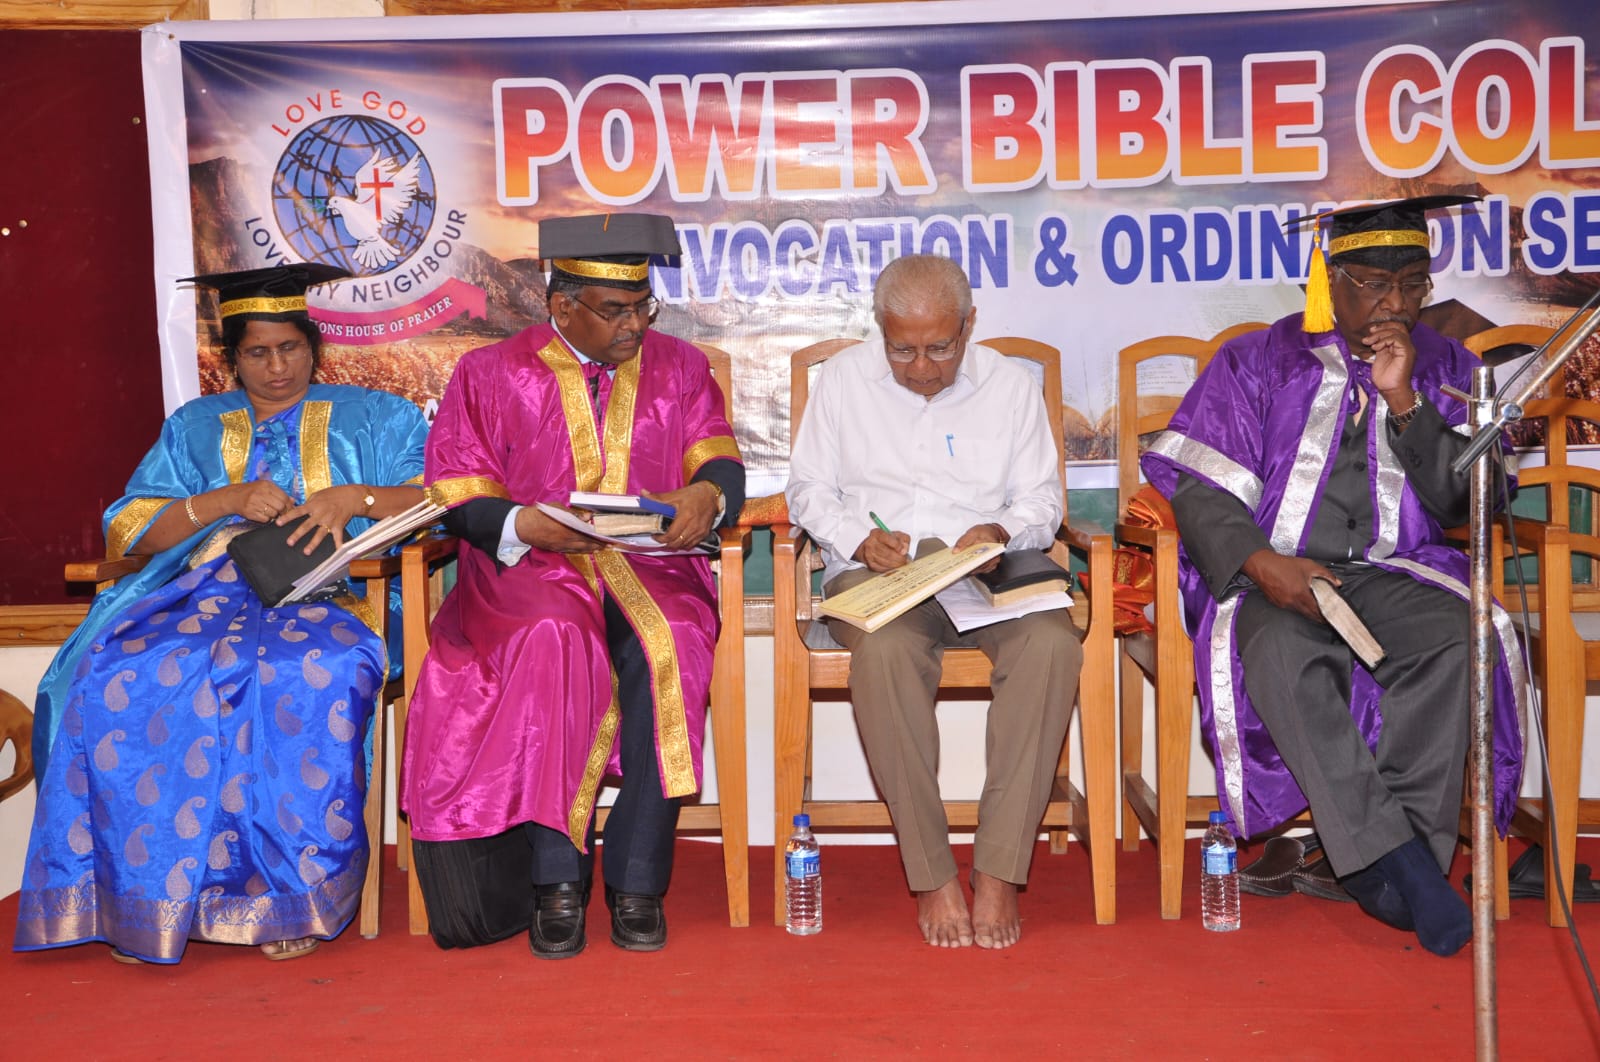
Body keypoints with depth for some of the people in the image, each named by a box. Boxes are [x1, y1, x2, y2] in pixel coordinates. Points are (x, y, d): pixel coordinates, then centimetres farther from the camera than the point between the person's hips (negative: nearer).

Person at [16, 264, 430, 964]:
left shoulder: (370, 419, 19)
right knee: (119, 678, -30)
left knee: (308, 677, -39)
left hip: (325, 596, -2)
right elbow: (131, 530, 12)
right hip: (208, 591, 3)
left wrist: (354, 497, -11)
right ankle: (150, 900, -24)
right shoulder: (195, 428, 25)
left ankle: (292, 893, -29)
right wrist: (229, 499, -4)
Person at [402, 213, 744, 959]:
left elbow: (720, 461, 8)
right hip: (529, 566, -1)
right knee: (554, 643, -36)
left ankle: (636, 881, -23)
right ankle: (556, 882, -26)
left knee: (670, 645, -33)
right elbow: (457, 497, 3)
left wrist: (707, 493, -17)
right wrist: (527, 525, -17)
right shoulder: (490, 376, 10)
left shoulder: (680, 367, 17)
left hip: (650, 563, 2)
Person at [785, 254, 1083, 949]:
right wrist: (858, 539, -8)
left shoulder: (1011, 384, 12)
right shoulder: (843, 379, 11)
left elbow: (1042, 500, 12)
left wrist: (1001, 531, -10)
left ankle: (998, 871, -26)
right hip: (876, 573, -1)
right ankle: (932, 876, -26)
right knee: (886, 651, -37)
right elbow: (808, 488, 12)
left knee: (1053, 645, -33)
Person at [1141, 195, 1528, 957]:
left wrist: (1404, 401, -9)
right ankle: (1398, 860, -32)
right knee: (1282, 652, -36)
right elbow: (1202, 493, -1)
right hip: (1271, 572, -2)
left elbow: (1464, 501, 3)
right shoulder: (1258, 364, 6)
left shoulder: (1447, 370, 13)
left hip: (1393, 571, 2)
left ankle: (1400, 860, -26)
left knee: (1455, 640, -32)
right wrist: (1261, 561, -20)